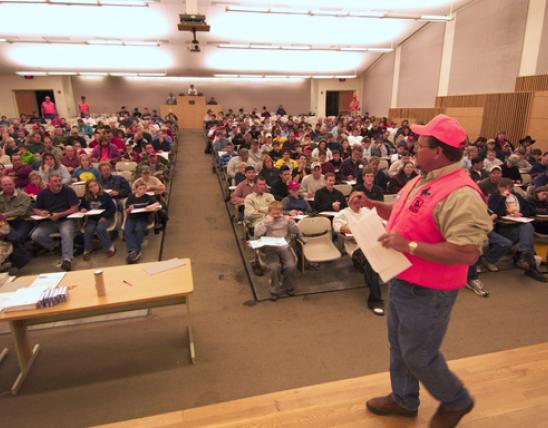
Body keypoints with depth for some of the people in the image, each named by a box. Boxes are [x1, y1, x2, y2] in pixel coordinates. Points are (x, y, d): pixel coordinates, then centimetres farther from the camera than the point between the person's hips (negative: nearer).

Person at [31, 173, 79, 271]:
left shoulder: (68, 191, -3)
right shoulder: (43, 193, 7)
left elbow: (75, 209, -7)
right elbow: (36, 209, 14)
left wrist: (59, 215, -17)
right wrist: (41, 212, -11)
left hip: (66, 220, -4)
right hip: (49, 222, 4)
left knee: (66, 233, -35)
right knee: (35, 235, -19)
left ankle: (67, 259, -32)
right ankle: (55, 248, 4)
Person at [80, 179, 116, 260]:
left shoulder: (105, 196, -4)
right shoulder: (86, 197, 6)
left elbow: (113, 208, -7)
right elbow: (81, 206, 21)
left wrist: (104, 216, -19)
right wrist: (82, 209, -4)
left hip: (105, 218, -3)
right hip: (92, 219, 3)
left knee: (100, 228, -33)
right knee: (88, 229, -28)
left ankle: (110, 247, -16)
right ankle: (87, 250, -8)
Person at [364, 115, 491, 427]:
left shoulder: (461, 195, -27)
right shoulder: (423, 180, 4)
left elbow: (467, 253, -31)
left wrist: (409, 245, -32)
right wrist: (374, 205, 3)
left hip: (427, 292, -9)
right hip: (402, 280, 9)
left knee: (418, 356, 9)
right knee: (399, 346, 22)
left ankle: (457, 402, 38)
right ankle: (404, 400, 45)